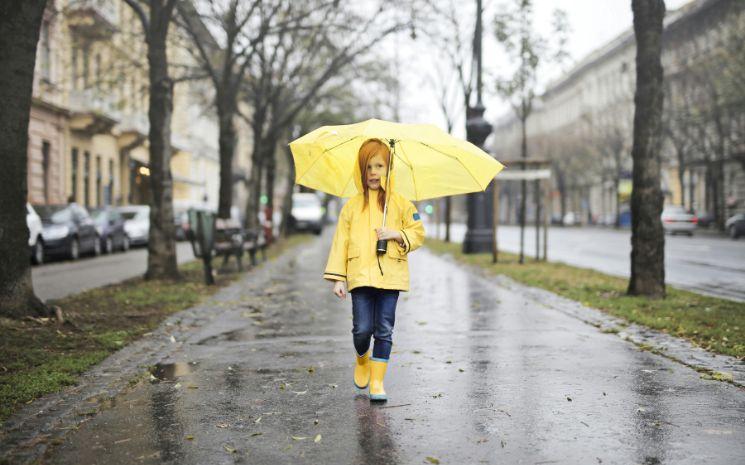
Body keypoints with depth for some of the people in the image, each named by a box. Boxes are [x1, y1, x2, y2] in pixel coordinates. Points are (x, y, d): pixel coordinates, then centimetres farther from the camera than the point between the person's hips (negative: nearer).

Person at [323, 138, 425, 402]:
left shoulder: (400, 204, 7)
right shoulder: (352, 206, 7)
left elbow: (418, 233, 10)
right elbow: (341, 242, 6)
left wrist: (397, 234, -10)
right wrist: (338, 278, 0)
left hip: (390, 275, 0)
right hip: (360, 276, 0)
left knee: (384, 331, 1)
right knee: (362, 329, -4)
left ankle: (377, 381, 11)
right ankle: (362, 360, 28)